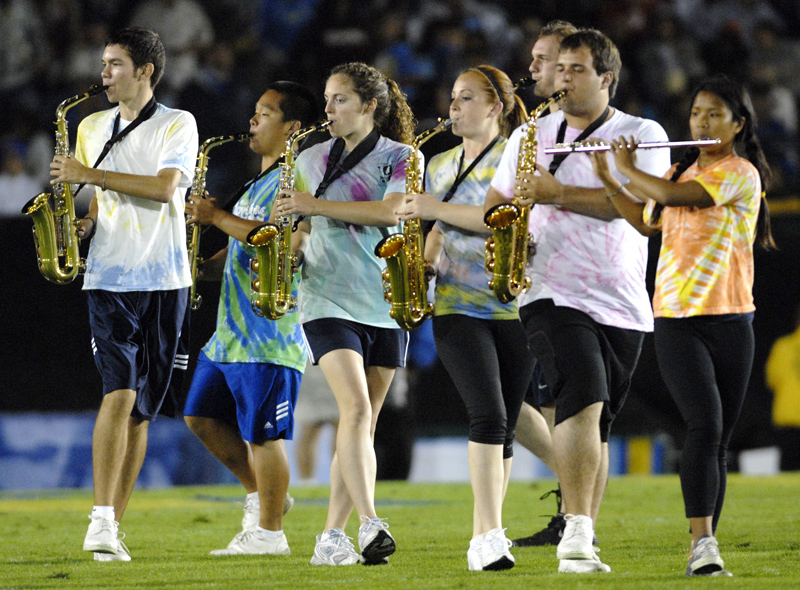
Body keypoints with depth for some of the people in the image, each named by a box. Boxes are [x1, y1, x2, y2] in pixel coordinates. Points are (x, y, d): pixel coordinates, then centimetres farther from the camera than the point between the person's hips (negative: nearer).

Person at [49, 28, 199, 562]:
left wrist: (90, 175, -14)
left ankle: (114, 525, 10)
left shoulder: (177, 125, 1)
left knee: (142, 408, 3)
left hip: (163, 280, -1)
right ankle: (101, 522, -19)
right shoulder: (91, 127, 14)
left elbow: (165, 187, -14)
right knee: (120, 392, -16)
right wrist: (82, 224, 1)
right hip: (108, 278, 1)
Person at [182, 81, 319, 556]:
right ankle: (260, 493, 21)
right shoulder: (260, 182, 21)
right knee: (202, 416, 11)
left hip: (270, 333, -10)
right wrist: (203, 266, 11)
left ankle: (269, 532, 1)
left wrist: (218, 217, -16)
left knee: (262, 433, -6)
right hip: (233, 329, 10)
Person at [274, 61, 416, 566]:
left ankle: (332, 536, 11)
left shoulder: (400, 158, 3)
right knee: (356, 408, -19)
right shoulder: (313, 160, 12)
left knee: (363, 422, 3)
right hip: (328, 300, 0)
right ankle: (371, 524, -27)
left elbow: (393, 211, -15)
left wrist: (316, 205, -15)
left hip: (385, 305, 0)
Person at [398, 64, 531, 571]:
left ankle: (486, 535, 14)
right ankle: (491, 534, -21)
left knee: (503, 425, 3)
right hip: (457, 306, 2)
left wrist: (438, 208, -17)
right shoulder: (441, 166, 15)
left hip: (515, 306, -2)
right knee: (488, 415, -16)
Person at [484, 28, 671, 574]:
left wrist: (557, 193, -18)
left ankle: (583, 546, 16)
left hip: (622, 304, 1)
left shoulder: (643, 135, 5)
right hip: (554, 296, -1)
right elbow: (495, 206, 18)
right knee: (585, 400, -22)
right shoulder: (531, 135, 12)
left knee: (598, 424, 8)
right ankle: (577, 533, -28)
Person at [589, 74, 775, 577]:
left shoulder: (741, 174, -6)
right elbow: (647, 222, 21)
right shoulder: (682, 171, 16)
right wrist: (607, 177, 12)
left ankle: (706, 550, 11)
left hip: (730, 322, -3)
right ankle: (703, 546, -23)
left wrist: (628, 170, -2)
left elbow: (673, 196, -17)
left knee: (718, 440, 2)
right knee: (705, 426, -16)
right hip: (676, 322, 3)